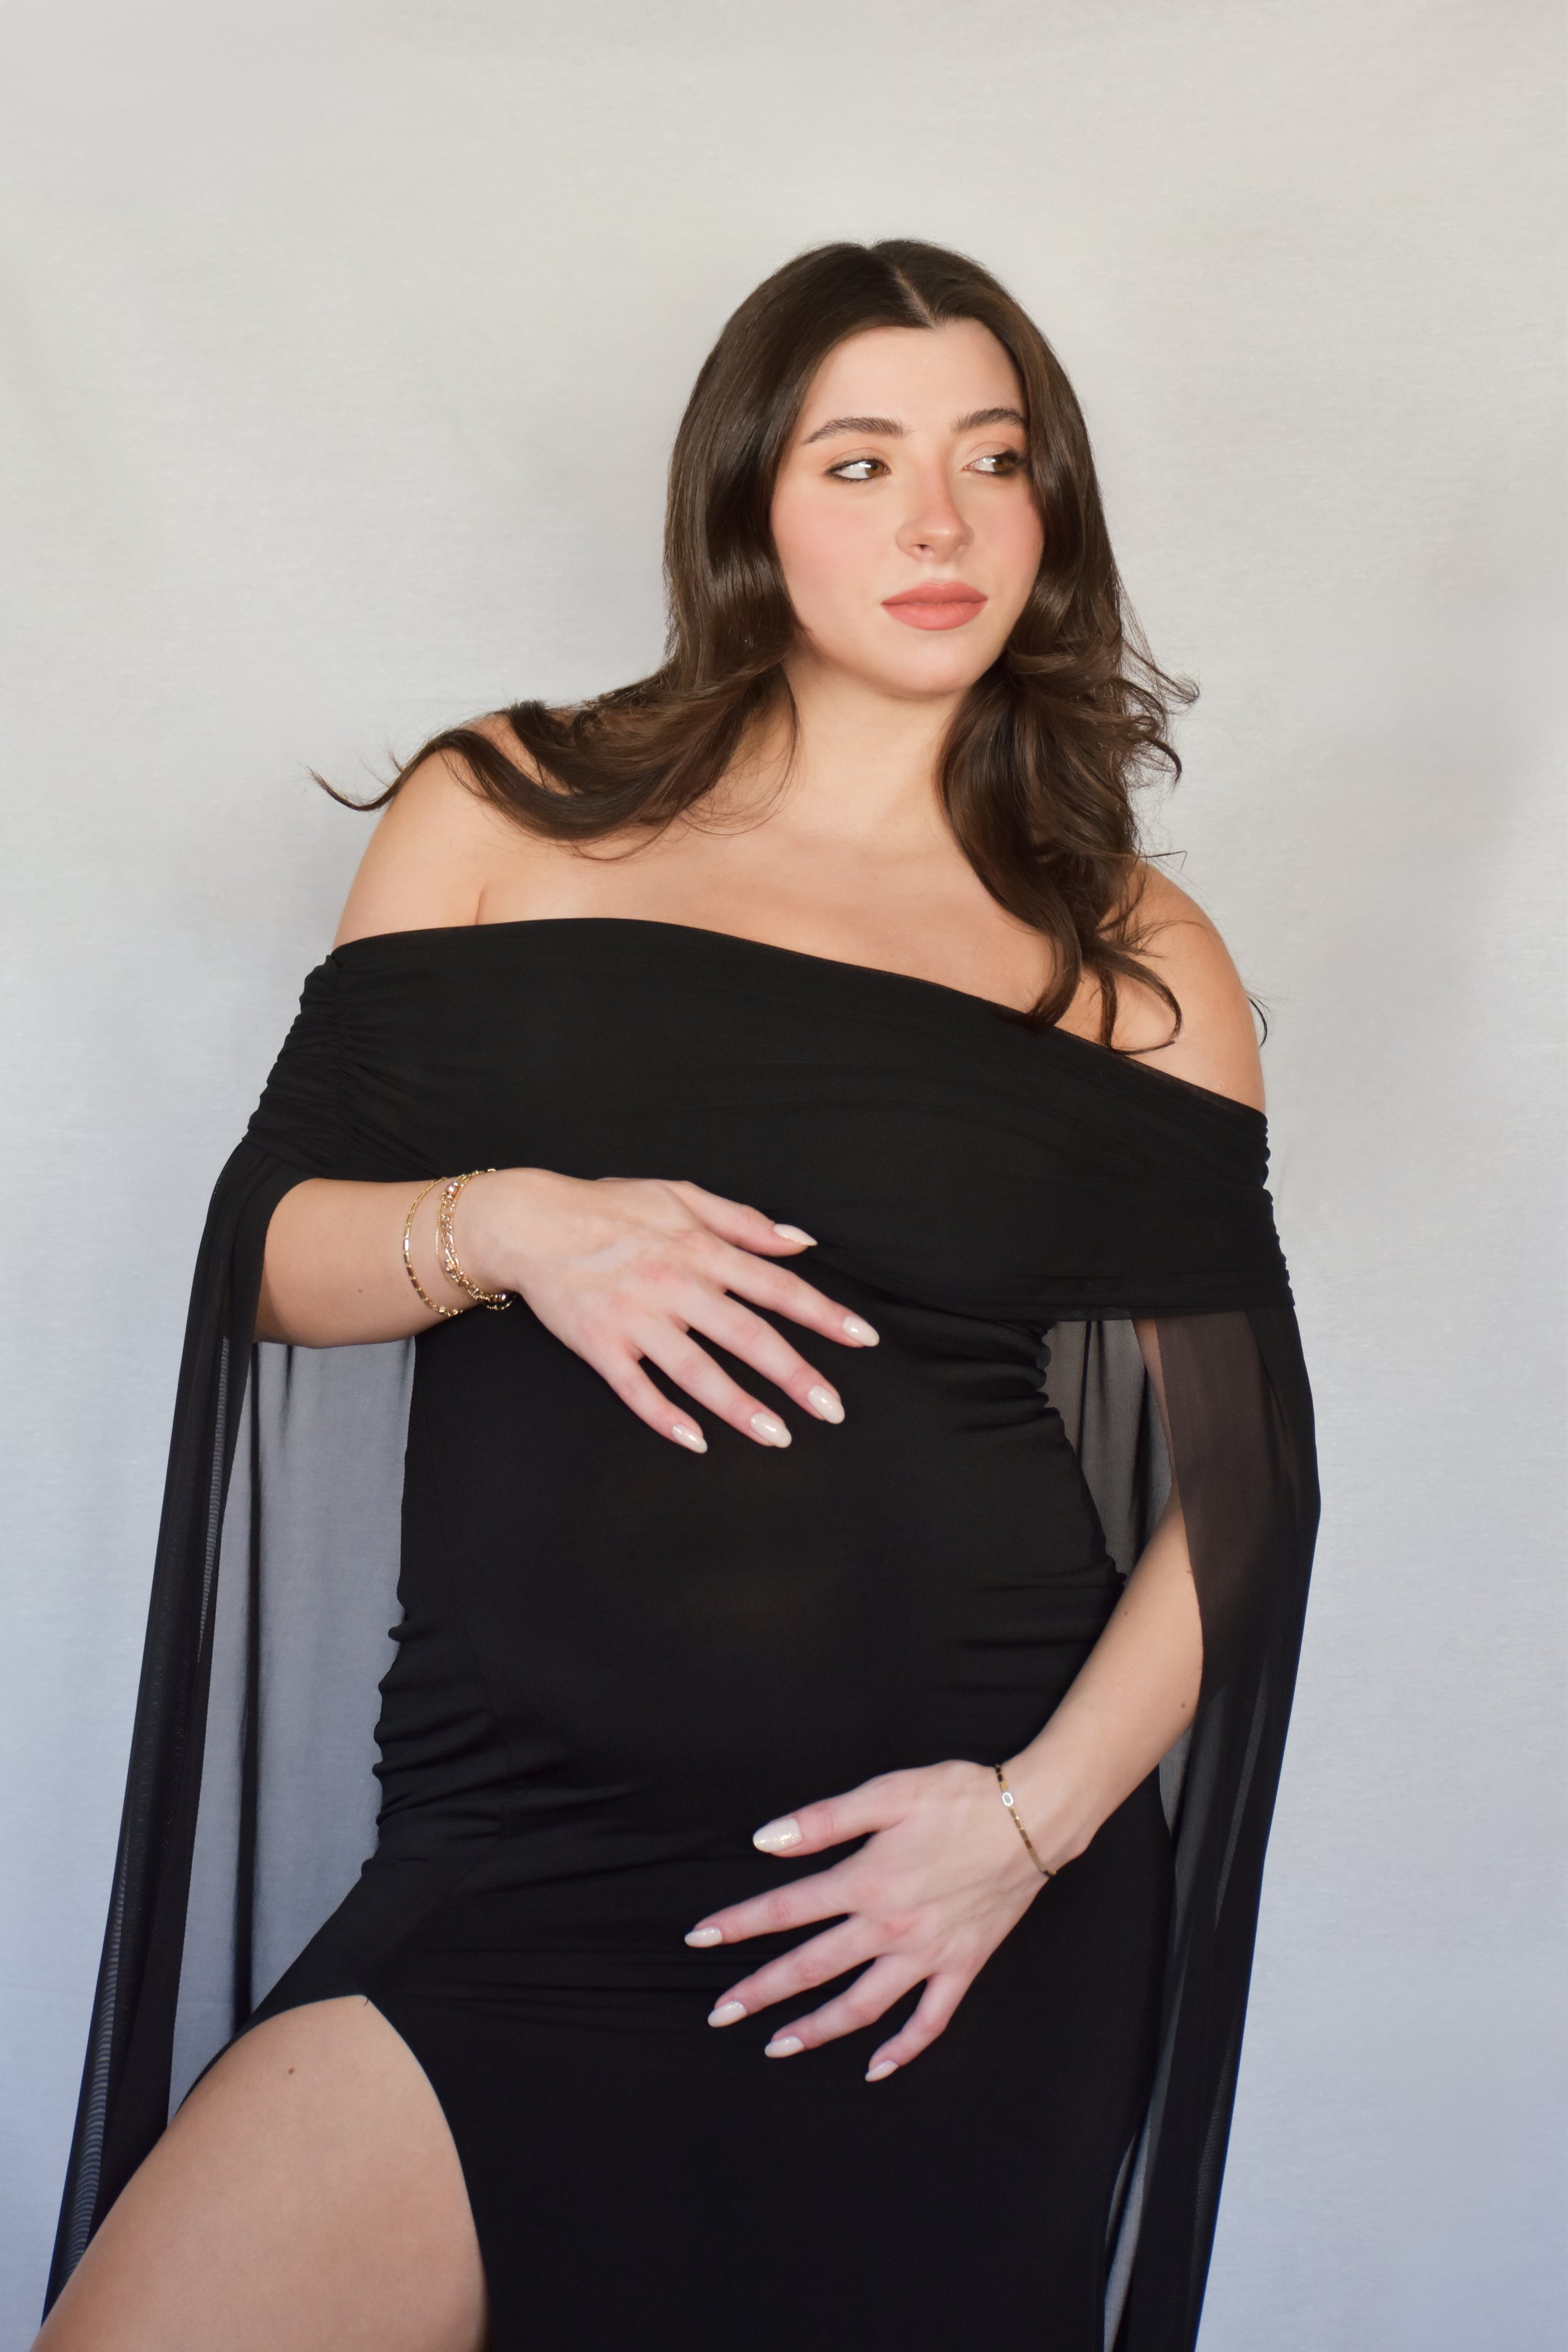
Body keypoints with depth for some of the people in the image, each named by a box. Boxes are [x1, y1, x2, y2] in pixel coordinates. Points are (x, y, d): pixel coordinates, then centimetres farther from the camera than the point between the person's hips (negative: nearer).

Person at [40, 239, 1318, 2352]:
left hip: (955, 1888, 0)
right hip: (521, 1849, 0)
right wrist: (500, 1227, -12)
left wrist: (1038, 1815, -8)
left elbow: (1245, 1484, 5)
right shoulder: (505, 818, 8)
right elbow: (267, 1252, 8)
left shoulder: (1136, 963, 7)